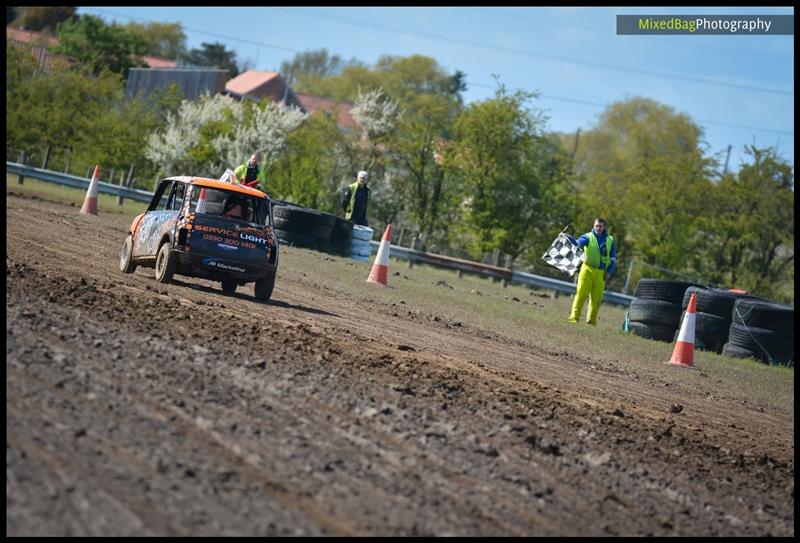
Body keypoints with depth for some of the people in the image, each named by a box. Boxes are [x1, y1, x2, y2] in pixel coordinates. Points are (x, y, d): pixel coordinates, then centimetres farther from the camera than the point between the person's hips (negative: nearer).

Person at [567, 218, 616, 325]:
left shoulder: (610, 241, 10)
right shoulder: (588, 237, 1)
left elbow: (613, 259, 15)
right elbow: (578, 243, -19)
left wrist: (609, 272, 2)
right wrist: (570, 239, -40)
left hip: (600, 273, 3)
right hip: (587, 269, -3)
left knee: (596, 298, 4)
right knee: (581, 293, -11)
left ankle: (591, 320, 12)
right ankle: (574, 317, -13)